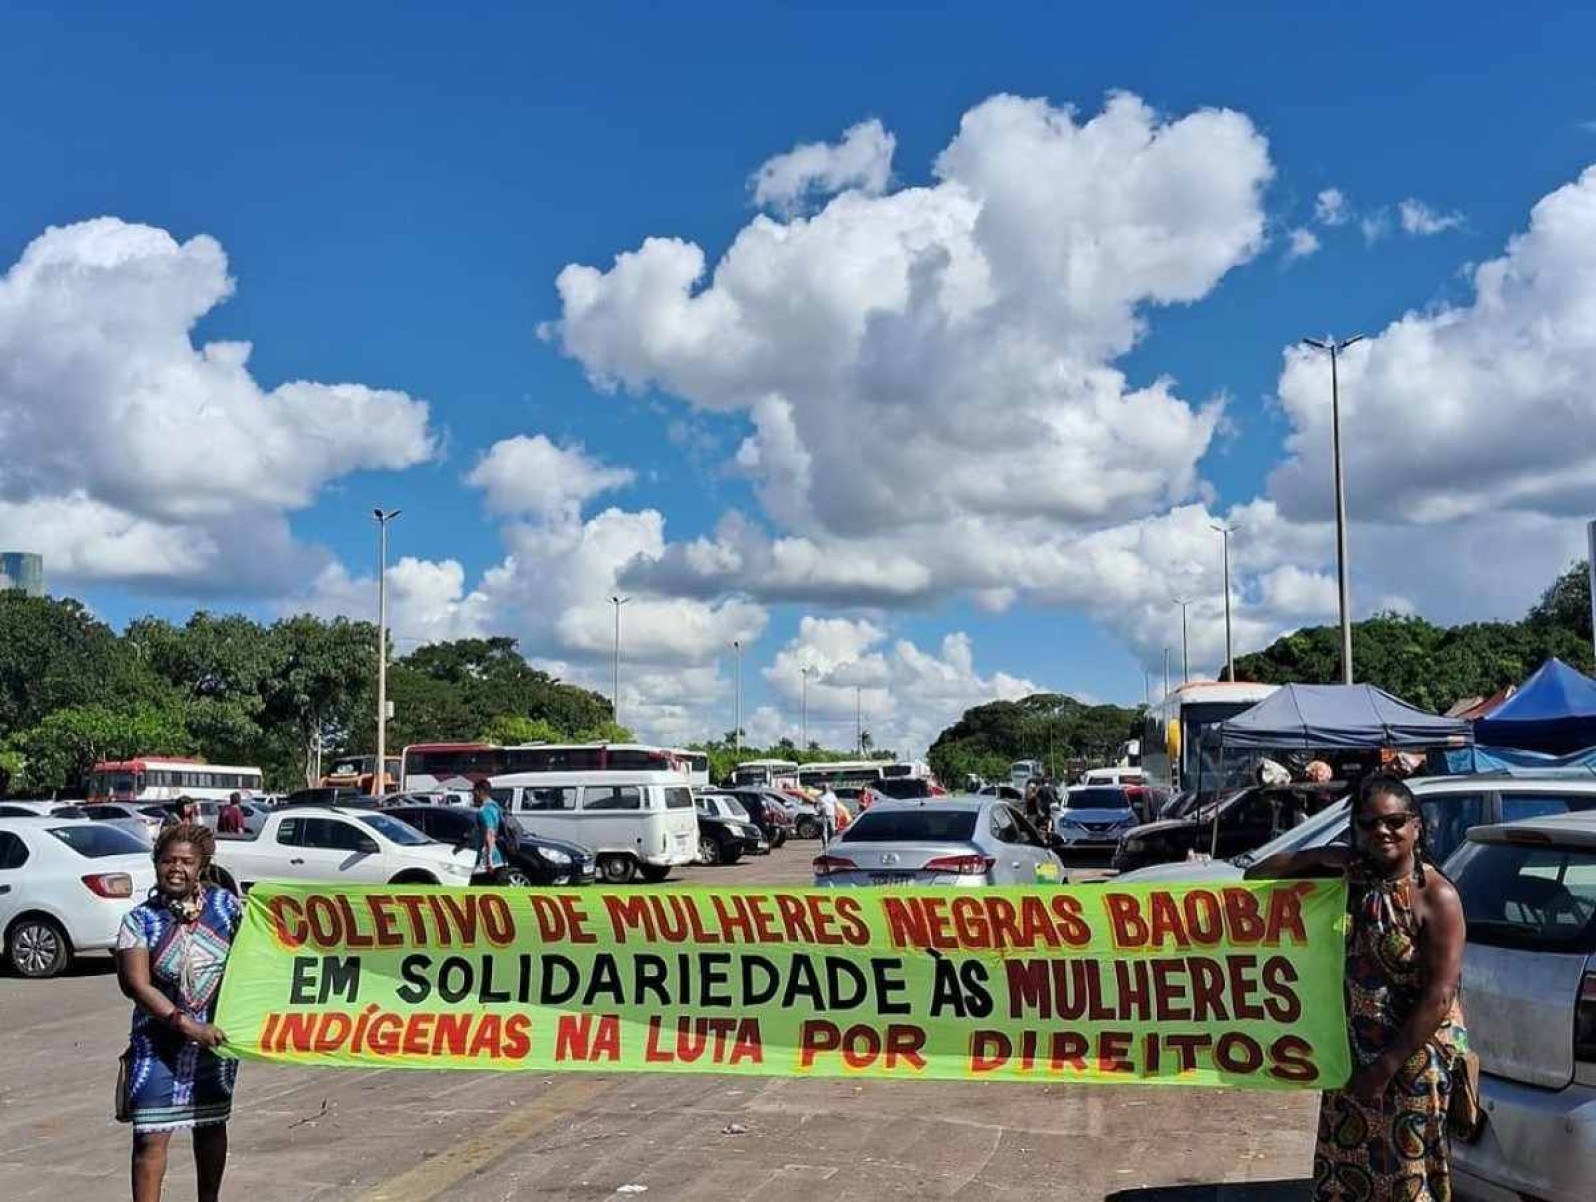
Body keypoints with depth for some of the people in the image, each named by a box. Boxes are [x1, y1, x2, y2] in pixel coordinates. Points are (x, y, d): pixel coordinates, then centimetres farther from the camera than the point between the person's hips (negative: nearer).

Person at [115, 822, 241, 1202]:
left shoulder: (224, 905, -3)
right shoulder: (140, 920, -9)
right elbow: (138, 986, -14)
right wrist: (189, 1026, -22)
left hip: (216, 1037, 3)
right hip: (160, 1043, -3)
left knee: (211, 1124, 17)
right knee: (151, 1135, -6)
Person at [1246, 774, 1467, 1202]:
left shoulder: (1436, 897, -15)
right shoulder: (1344, 875, 0)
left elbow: (1439, 996, -18)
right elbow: (1255, 878, 4)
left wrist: (1385, 1068, -17)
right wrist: (1315, 857, -12)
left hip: (1415, 1060, -5)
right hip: (1351, 1052, 5)